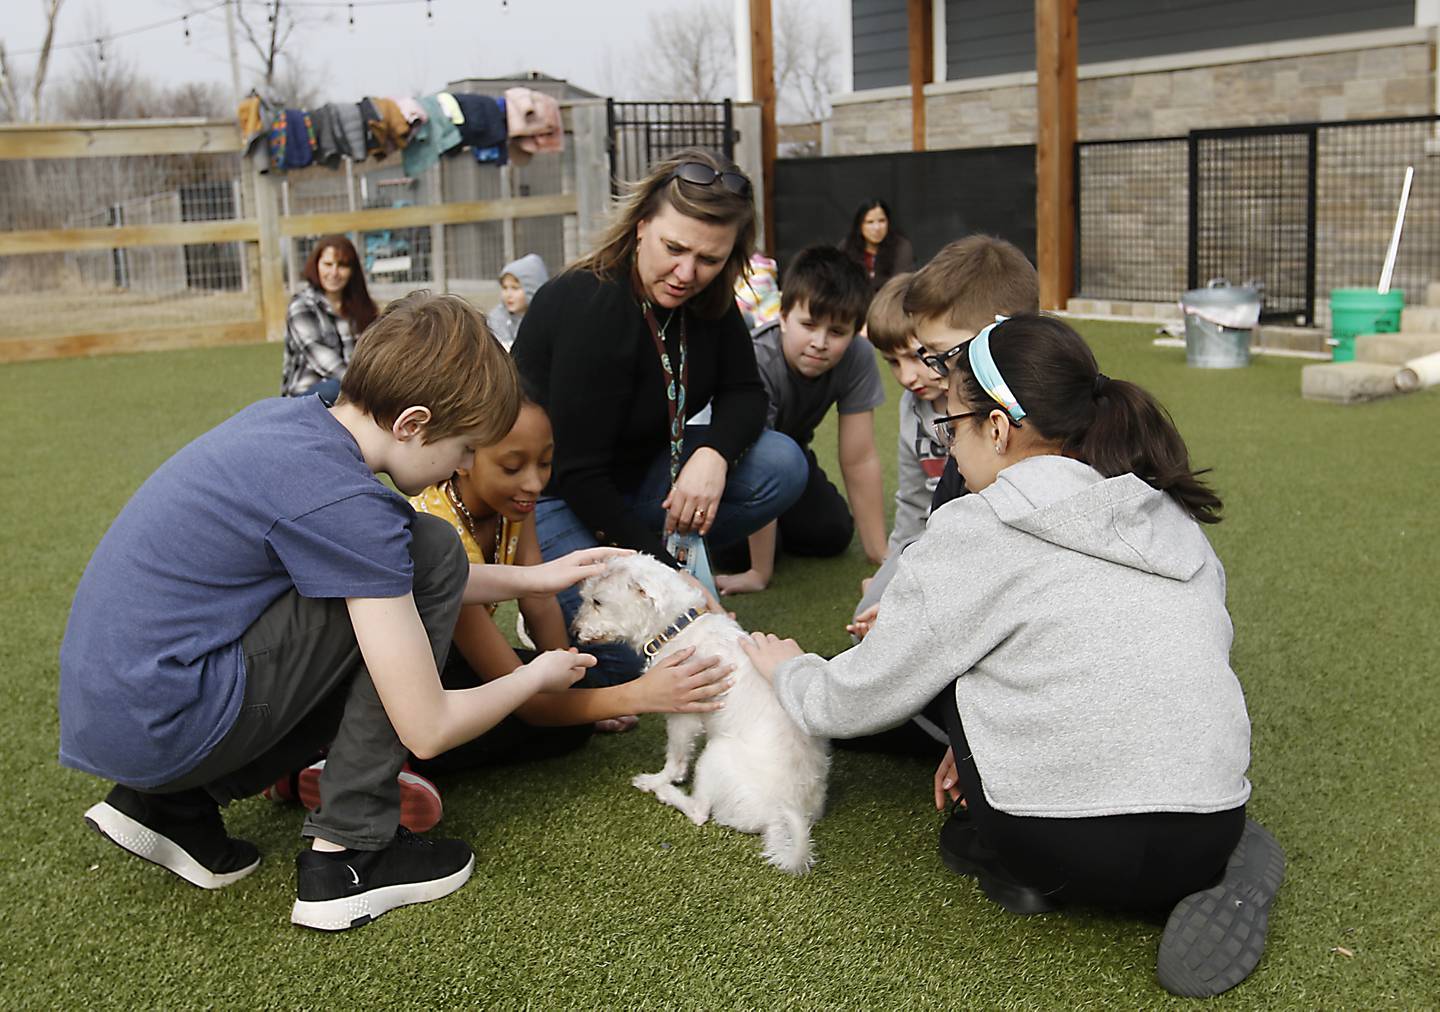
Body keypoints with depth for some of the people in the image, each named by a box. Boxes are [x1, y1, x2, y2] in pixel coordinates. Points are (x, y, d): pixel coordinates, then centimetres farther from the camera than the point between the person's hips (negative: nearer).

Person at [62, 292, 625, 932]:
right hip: (160, 729, -9)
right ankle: (347, 853, -4)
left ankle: (171, 802, 15)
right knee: (433, 551, -8)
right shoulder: (347, 505, -21)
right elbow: (428, 730, -16)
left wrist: (532, 579, 19)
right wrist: (538, 676, 3)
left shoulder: (286, 418, 6)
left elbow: (387, 572, 23)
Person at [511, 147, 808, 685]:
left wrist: (714, 453, -24)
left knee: (782, 466, -13)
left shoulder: (707, 299, -6)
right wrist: (666, 576, -25)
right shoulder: (592, 308, -28)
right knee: (633, 656, -24)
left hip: (633, 472, 7)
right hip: (551, 495, -7)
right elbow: (577, 473, -27)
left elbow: (744, 393, 0)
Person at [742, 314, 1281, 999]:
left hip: (1071, 850, -5)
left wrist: (786, 668, 23)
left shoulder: (975, 533, -8)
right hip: (1209, 835, 5)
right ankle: (1204, 883, 11)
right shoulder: (1172, 514, 10)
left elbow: (853, 703, 0)